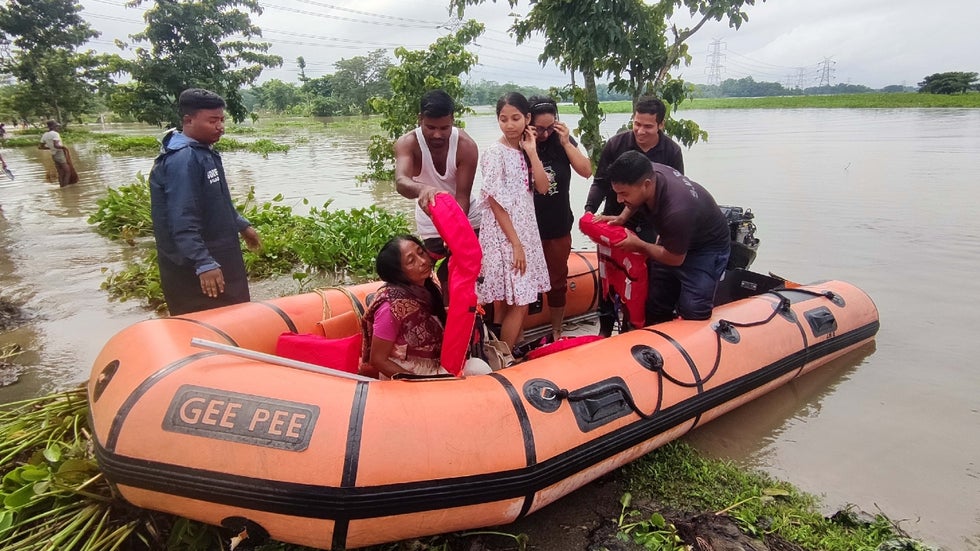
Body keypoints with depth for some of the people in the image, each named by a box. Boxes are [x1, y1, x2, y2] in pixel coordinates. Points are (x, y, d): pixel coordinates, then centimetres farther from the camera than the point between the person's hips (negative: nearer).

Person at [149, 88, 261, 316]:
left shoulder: (204, 152, 10)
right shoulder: (182, 160, -22)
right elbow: (183, 223, -28)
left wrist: (242, 225, 28)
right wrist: (204, 264, -31)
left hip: (218, 256, 10)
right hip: (193, 269, -10)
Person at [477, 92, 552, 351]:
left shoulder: (524, 151, 11)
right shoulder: (495, 152, -11)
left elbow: (543, 187, 0)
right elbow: (495, 202, -15)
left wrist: (532, 152, -6)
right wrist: (515, 243, -17)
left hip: (526, 231, 7)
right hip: (504, 235, -7)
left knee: (518, 302, 10)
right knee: (516, 304, -5)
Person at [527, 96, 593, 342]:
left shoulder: (562, 140, -2)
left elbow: (586, 171, -8)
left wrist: (566, 143, -16)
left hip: (559, 227, 3)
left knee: (557, 281, 16)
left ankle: (556, 333, 32)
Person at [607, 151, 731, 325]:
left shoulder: (676, 211, -42)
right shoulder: (648, 172, -23)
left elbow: (675, 259, -24)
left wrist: (639, 245, -17)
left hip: (708, 246, -7)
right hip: (670, 241, 7)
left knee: (693, 311, -20)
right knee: (656, 306, 11)